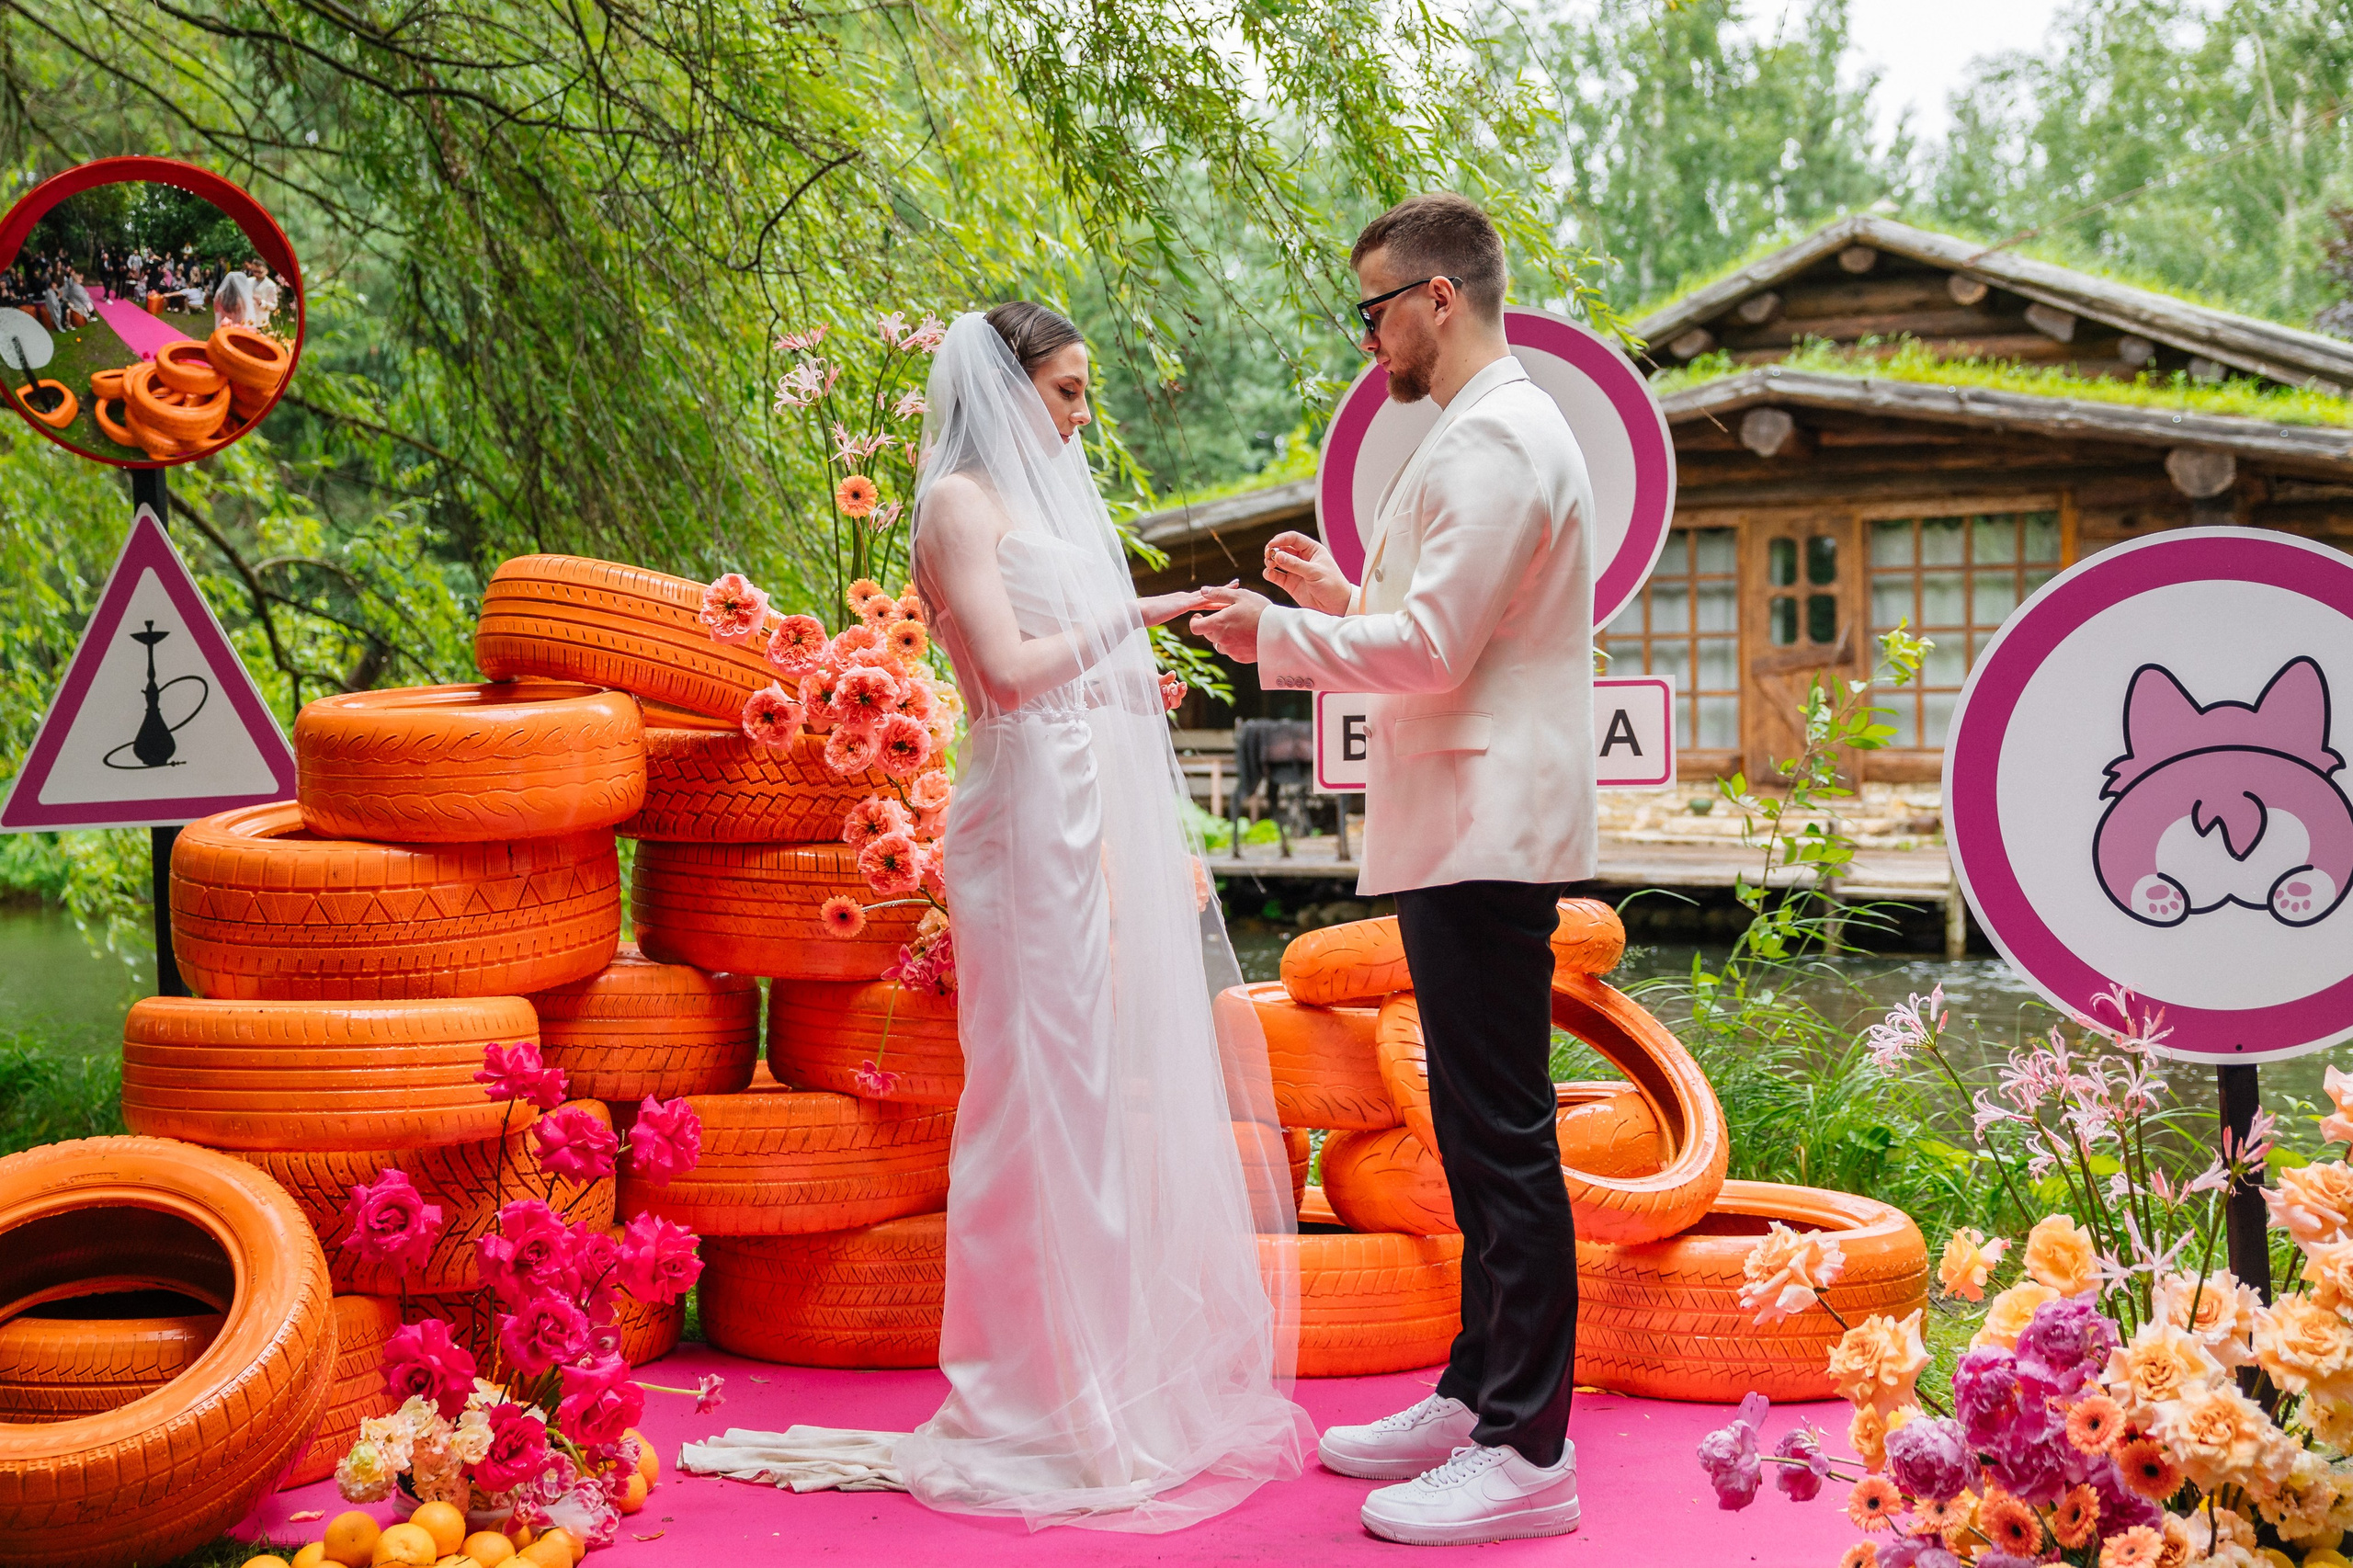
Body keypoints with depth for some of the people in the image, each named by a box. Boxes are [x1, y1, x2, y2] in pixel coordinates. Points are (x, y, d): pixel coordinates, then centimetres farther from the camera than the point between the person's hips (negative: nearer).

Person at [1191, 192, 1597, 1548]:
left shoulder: (1494, 439, -13)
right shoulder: (1493, 433, 20)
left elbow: (1436, 646, -19)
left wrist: (1280, 636, -13)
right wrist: (1346, 596, 19)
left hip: (1488, 836, -11)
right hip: (1469, 832, 11)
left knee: (1504, 1139, -8)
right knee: (1482, 1135, 15)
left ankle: (1527, 1455, -3)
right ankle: (1478, 1399, 25)